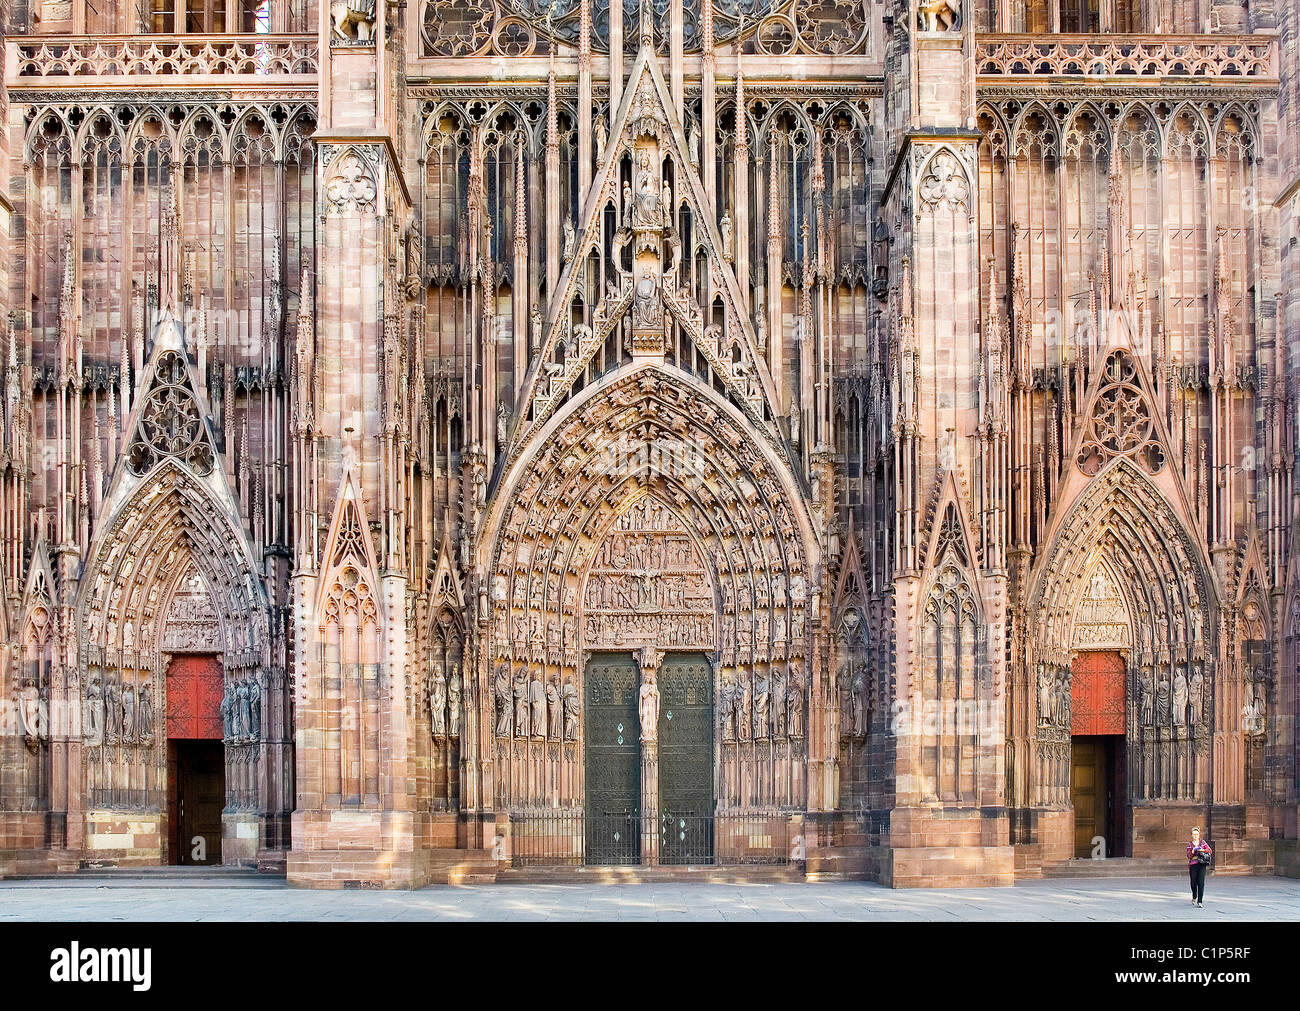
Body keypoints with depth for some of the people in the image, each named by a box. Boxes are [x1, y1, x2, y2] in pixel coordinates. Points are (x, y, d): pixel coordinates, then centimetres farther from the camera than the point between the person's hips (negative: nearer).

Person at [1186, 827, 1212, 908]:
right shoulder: (1189, 845, 9)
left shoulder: (1203, 842, 9)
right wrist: (1193, 851, -19)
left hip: (1202, 865, -1)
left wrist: (1202, 850, -16)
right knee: (1193, 883, 5)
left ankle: (1199, 901, -11)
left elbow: (1210, 851, 0)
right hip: (1193, 865, 1)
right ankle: (1194, 898, 33)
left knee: (1201, 883, -10)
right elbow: (1189, 856, 0)